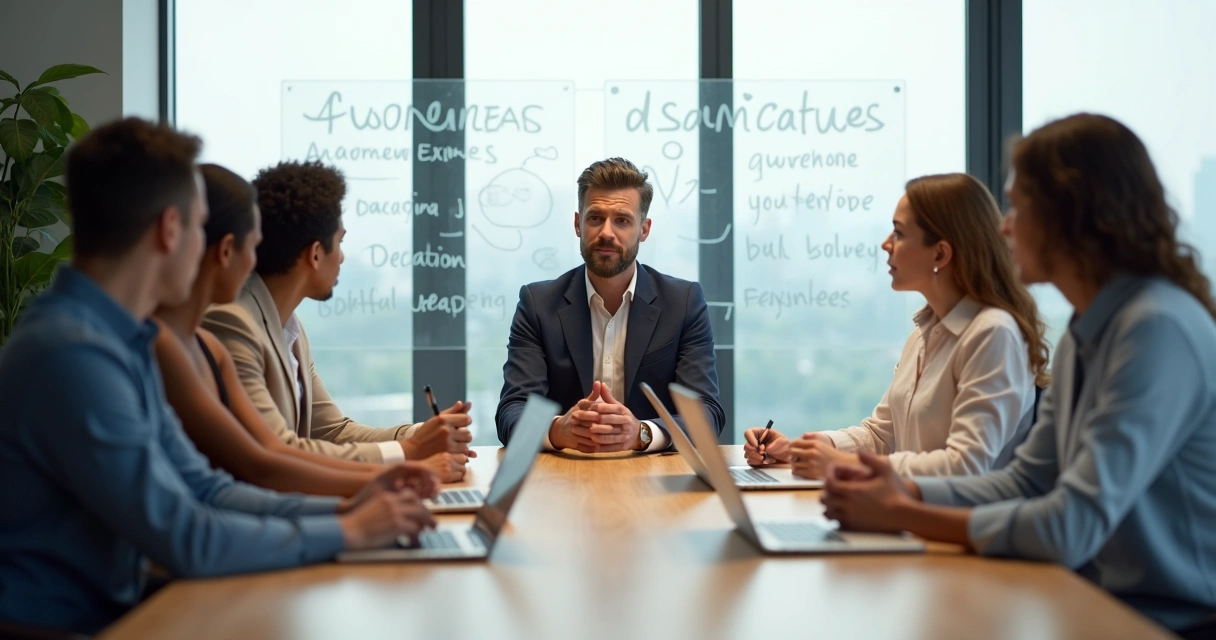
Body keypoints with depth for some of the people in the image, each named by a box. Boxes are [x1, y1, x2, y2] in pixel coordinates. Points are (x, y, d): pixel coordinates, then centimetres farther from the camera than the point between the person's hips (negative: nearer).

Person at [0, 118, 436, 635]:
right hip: (57, 624, -8)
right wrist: (344, 533, -12)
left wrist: (341, 509, 0)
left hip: (106, 610, 8)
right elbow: (184, 539, -22)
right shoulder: (71, 353, -22)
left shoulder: (119, 340, 7)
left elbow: (201, 491, 10)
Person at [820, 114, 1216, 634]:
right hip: (1102, 601, 7)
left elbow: (1070, 529, -25)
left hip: (1169, 619, -7)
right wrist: (906, 491, -5)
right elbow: (1025, 482, 10)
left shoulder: (1158, 329, -20)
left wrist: (902, 516, -16)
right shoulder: (1085, 334, 9)